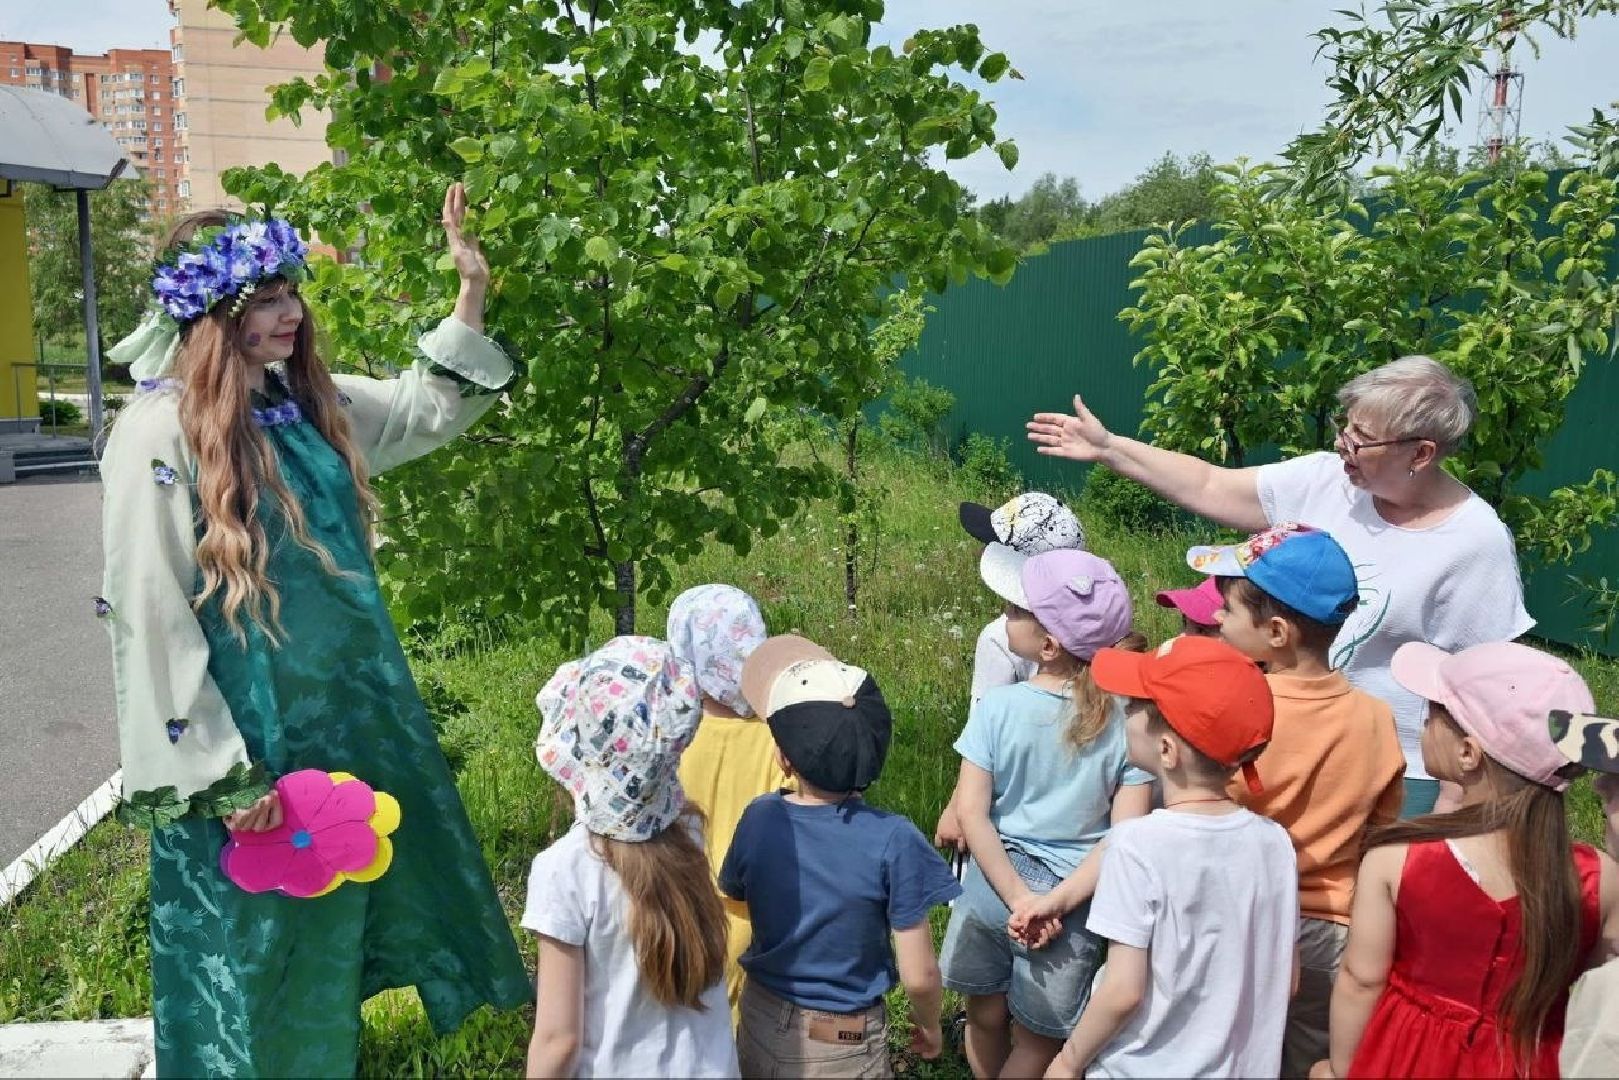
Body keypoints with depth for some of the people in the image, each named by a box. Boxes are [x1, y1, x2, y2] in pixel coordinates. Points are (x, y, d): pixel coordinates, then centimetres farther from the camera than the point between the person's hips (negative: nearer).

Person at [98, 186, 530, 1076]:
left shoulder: (308, 403, 4)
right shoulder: (160, 434, -18)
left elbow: (428, 408, 18)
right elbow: (151, 622, -18)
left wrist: (471, 289, 7)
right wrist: (216, 780, -18)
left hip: (350, 724, 7)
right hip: (248, 748, -7)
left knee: (335, 926, 21)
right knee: (253, 958, 10)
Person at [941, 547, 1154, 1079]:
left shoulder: (998, 706, -14)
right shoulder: (1125, 717, -12)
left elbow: (971, 812, -15)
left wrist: (1019, 897, -14)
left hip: (993, 884, 1)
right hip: (1071, 896, 0)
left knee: (985, 1017, 23)